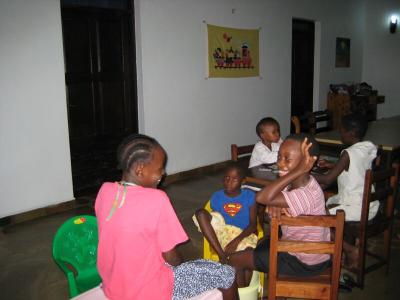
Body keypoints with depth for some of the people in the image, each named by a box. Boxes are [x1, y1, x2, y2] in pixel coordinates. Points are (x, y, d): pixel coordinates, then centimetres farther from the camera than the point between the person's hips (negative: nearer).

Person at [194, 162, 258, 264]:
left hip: (243, 235, -3)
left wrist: (236, 240, -18)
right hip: (222, 232, 4)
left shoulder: (249, 196, 3)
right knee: (201, 213, -25)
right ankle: (222, 256, -25)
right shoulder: (217, 197, 9)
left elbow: (253, 225, -2)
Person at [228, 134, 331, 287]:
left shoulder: (308, 195, -35)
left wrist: (299, 170, -38)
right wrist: (274, 204, -24)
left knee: (235, 260, 0)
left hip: (304, 262, -8)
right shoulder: (296, 182, -8)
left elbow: (262, 197, -40)